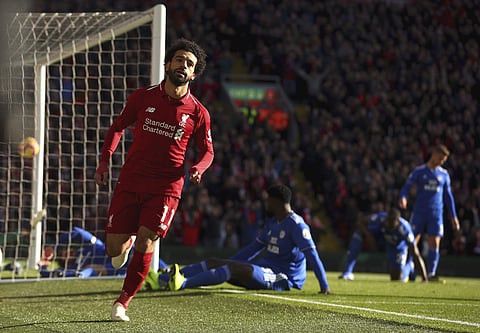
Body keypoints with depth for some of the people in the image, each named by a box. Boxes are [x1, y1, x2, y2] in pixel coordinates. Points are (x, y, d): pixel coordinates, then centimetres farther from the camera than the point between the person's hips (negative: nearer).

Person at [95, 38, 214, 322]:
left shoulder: (198, 112, -1)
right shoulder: (142, 97, 1)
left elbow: (207, 150, 10)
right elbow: (118, 127, 15)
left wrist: (198, 168, -12)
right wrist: (105, 159, 2)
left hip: (166, 186, -1)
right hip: (130, 181, 1)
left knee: (145, 243, -14)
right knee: (114, 249, -3)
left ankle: (123, 302, 4)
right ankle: (129, 241, 36)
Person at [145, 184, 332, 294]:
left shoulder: (296, 225, -12)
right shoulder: (272, 223, 18)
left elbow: (312, 254, -18)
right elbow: (256, 247, 26)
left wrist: (324, 286, -23)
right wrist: (227, 263, 26)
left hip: (282, 278, -9)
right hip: (264, 270, 9)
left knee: (235, 268, -32)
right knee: (214, 263, -3)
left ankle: (183, 283, -51)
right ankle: (161, 280, -18)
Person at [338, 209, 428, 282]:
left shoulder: (404, 230, -40)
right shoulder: (380, 218, -35)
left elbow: (416, 255, -38)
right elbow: (361, 222, -17)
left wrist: (425, 279, -40)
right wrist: (368, 235, -37)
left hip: (398, 245, -2)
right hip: (380, 235, 2)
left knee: (396, 279, -8)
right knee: (358, 233, -28)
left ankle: (409, 267, 30)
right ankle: (347, 272, -28)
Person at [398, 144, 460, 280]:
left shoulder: (444, 174, 9)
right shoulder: (419, 171, 1)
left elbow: (448, 196, 16)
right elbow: (406, 187, -1)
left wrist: (454, 216, 13)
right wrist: (403, 197, -24)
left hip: (436, 214, 2)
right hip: (419, 212, -2)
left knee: (434, 243, -6)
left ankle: (431, 274, -2)